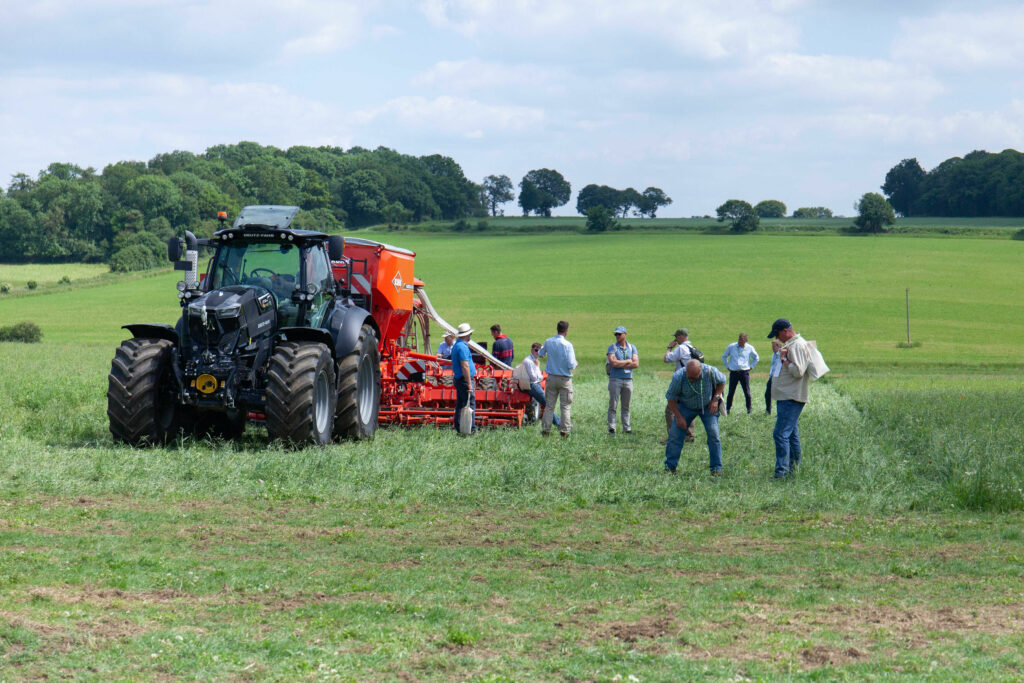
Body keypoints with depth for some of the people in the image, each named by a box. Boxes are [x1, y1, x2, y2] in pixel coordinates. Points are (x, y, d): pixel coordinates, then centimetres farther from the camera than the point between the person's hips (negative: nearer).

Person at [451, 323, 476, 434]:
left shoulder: (456, 346, 16)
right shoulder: (463, 347, -17)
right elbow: (465, 366, -21)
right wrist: (469, 383, -21)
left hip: (458, 379, 10)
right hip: (464, 379, -10)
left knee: (460, 404, 12)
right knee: (470, 404, -9)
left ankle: (458, 428, 15)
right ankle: (471, 428, -11)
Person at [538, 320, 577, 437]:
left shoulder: (548, 342, -1)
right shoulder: (567, 345, -14)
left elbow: (540, 354, 19)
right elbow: (571, 365, -17)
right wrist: (575, 363, 5)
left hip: (551, 378, 4)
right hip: (565, 379, -4)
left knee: (549, 405, 9)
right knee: (566, 406, 4)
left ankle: (545, 429, 7)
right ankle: (564, 430, 2)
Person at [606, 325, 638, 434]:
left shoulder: (632, 348, 10)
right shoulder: (612, 347, 2)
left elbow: (636, 364, -3)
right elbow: (613, 362, -14)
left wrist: (620, 364, -8)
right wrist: (628, 362, -5)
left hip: (628, 379, 3)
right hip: (615, 379, -3)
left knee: (626, 406, 6)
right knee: (613, 405, -4)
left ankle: (626, 427, 10)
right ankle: (611, 427, -2)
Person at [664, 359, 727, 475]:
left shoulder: (711, 372, -27)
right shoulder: (678, 377, -29)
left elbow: (722, 382, -3)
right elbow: (670, 398, -13)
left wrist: (716, 399, -13)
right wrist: (679, 417, -15)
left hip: (708, 407, 0)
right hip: (685, 407, 0)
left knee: (713, 434, -11)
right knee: (675, 434, -9)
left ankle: (716, 468, -2)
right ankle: (670, 466, 3)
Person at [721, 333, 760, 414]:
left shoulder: (749, 348, 3)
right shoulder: (731, 347, 3)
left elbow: (756, 358, 19)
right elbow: (724, 356, 18)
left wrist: (751, 367, 10)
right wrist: (727, 367, 11)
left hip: (744, 373, 0)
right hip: (733, 372, 0)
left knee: (747, 392, -2)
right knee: (731, 392, 1)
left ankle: (749, 410, 10)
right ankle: (728, 409, 12)